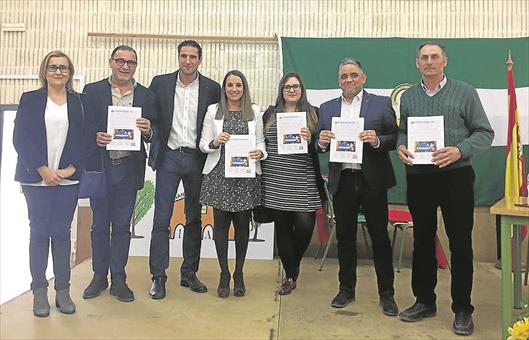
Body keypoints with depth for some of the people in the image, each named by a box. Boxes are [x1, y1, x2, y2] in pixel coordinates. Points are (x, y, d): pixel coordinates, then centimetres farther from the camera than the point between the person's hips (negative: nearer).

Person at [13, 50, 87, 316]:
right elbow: (20, 138, -2)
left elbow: (83, 138, 4)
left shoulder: (78, 101, 7)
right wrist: (43, 170, -11)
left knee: (62, 232, 4)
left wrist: (72, 169, -8)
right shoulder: (30, 99, 4)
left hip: (68, 178, 1)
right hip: (37, 177, -1)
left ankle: (63, 290, 13)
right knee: (39, 232, 3)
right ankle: (39, 292, 13)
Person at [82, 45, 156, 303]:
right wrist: (94, 137, -17)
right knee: (99, 224, 10)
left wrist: (147, 131, -17)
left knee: (122, 225, 8)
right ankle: (99, 276, 24)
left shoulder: (146, 96, 6)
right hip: (99, 167, 0)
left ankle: (118, 279, 18)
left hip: (129, 168, 0)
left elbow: (155, 134, 5)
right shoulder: (92, 91, 4)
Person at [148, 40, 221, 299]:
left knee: (194, 219, 9)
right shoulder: (160, 83, 3)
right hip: (169, 157, -1)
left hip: (196, 158, 1)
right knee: (162, 219, -2)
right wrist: (153, 144, -3)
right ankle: (158, 276, 9)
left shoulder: (212, 88, 3)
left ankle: (189, 273, 22)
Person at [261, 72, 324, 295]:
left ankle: (294, 265, 24)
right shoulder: (270, 114, 12)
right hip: (275, 182, 2)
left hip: (303, 183, -1)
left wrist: (310, 140, -14)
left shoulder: (313, 114, 7)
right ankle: (290, 276, 23)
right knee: (282, 228, 7)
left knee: (305, 226, -7)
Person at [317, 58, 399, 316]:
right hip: (342, 181, 3)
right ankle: (346, 289, 26)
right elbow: (320, 146, 12)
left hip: (372, 180, -2)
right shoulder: (327, 108, 11)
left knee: (380, 238, 6)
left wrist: (377, 140, -20)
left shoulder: (381, 104, 3)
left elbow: (395, 139, -1)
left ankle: (386, 294, 20)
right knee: (345, 237, 12)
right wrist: (322, 142, -10)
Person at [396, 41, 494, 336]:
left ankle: (462, 309, 18)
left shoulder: (465, 93, 1)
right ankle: (425, 301, 26)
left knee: (460, 244, 3)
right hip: (418, 177, 3)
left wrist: (459, 150, -19)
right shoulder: (408, 97, 10)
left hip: (455, 176, -3)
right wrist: (401, 147, -9)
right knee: (422, 241, 11)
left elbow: (484, 133, -2)